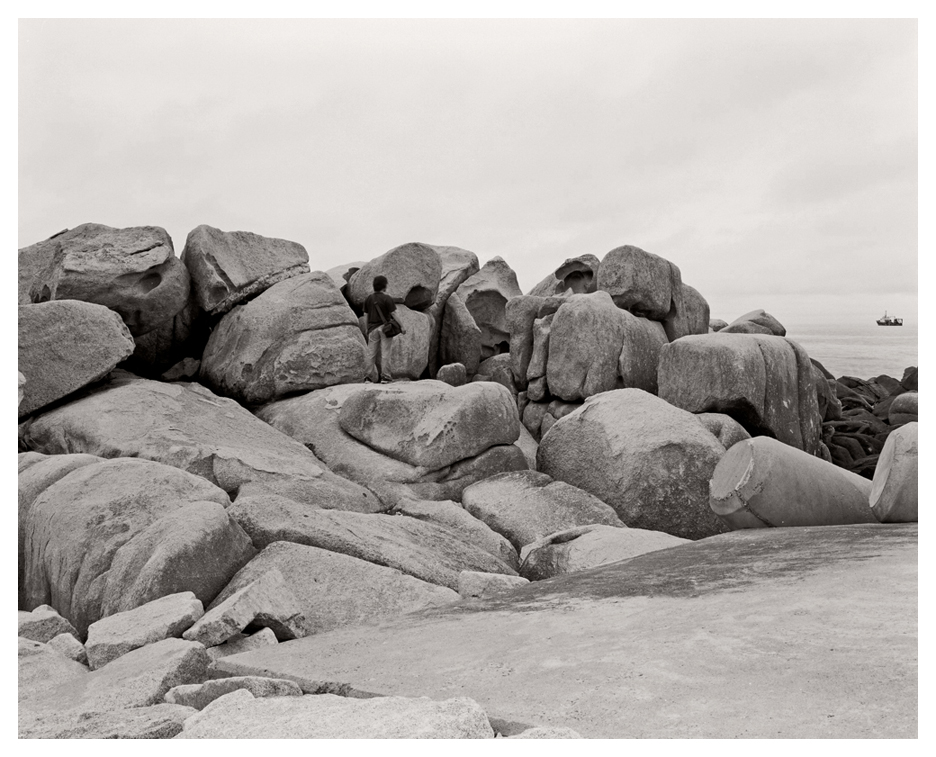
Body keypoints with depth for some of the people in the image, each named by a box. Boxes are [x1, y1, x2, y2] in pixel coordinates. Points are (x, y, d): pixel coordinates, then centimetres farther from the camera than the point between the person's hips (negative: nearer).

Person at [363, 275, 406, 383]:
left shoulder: (369, 299, 5)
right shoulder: (387, 298, -9)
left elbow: (367, 314, 10)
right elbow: (393, 314, -10)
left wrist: (368, 328, 19)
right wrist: (401, 326, -5)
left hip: (373, 328, 4)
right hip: (384, 327, -4)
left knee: (371, 353, 8)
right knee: (385, 353, 0)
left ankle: (372, 377, 11)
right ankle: (385, 376, -1)